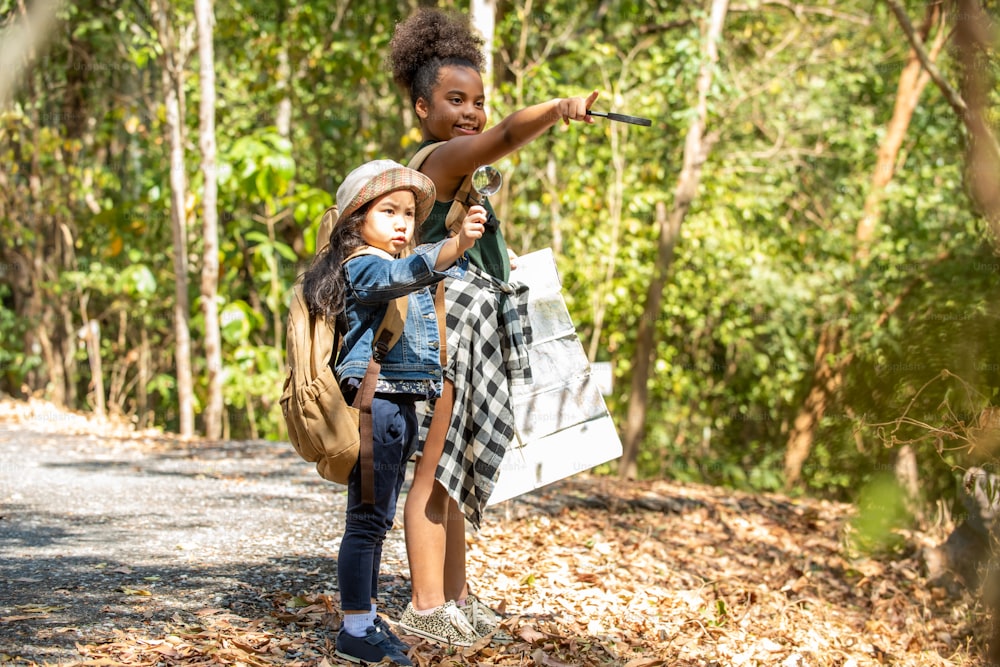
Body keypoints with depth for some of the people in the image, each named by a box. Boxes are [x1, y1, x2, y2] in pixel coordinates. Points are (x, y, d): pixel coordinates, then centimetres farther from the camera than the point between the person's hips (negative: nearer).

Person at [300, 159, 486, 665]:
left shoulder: (397, 267, 18)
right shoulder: (364, 267, -13)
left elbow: (436, 277, 40)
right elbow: (408, 273, -36)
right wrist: (456, 245, -53)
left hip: (400, 408, 10)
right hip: (375, 405, -10)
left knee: (377, 519, 16)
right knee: (367, 519, -7)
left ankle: (367, 618, 25)